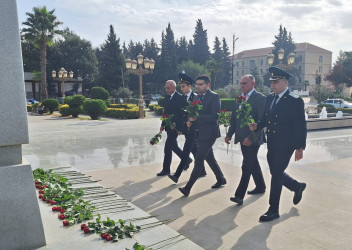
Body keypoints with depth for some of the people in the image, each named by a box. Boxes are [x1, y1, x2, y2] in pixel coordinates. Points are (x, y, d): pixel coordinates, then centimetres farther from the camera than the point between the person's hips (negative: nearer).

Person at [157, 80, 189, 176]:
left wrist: (175, 124, -23)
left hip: (175, 126, -8)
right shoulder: (167, 97, 12)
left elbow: (182, 113, -17)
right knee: (173, 146, 17)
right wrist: (163, 124, 12)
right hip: (169, 126, 9)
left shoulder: (180, 98, -13)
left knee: (167, 147, -6)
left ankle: (166, 169, 5)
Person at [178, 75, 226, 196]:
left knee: (198, 160, -9)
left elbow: (215, 116, -20)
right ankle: (221, 179, 36)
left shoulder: (214, 97, -11)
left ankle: (188, 188, -7)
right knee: (209, 158, 18)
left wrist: (197, 118, -26)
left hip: (208, 133, -9)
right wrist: (190, 121, -3)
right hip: (200, 133, 9)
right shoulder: (198, 97, 14)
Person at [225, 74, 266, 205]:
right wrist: (229, 134, 9)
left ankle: (239, 195, -4)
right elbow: (234, 118, 16)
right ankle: (260, 186, 36)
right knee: (253, 163, 20)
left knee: (246, 166, -7)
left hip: (252, 139, -8)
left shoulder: (260, 98, -11)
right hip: (243, 138, 8)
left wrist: (251, 137, -24)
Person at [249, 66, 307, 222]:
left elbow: (301, 126, -12)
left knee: (276, 175, -4)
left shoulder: (295, 101, -12)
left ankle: (273, 210, 10)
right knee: (276, 173, 17)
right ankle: (297, 186, 45)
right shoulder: (270, 98, 9)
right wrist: (257, 126, -5)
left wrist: (300, 148, -13)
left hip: (285, 145, -7)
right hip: (272, 145, 7)